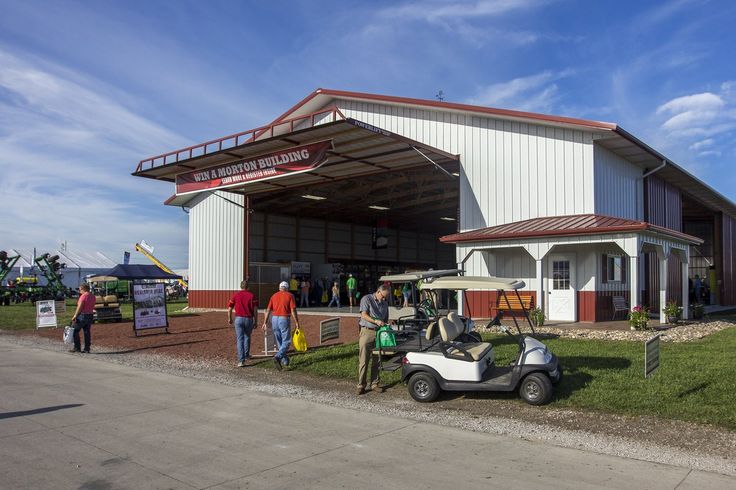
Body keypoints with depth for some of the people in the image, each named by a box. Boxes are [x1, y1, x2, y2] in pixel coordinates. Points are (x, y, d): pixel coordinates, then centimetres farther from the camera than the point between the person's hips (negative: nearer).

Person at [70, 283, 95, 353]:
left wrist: (75, 316, -12)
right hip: (90, 315, 8)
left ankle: (77, 348, 3)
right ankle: (87, 349, 8)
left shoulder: (83, 296, -14)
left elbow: (79, 307, -17)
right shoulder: (92, 296, 10)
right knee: (87, 332, 8)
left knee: (75, 331, 4)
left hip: (82, 315, -7)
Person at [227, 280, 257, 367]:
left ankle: (241, 360, -8)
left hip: (239, 318, -1)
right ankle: (246, 355, 37)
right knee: (247, 337, 23)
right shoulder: (251, 295, -1)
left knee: (240, 339, 0)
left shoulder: (235, 295, 1)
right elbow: (255, 310, -4)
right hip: (249, 319, 1)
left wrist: (229, 319, 22)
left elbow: (229, 309, 6)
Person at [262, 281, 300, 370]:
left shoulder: (274, 296, 11)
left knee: (279, 341, 16)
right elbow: (293, 310, -8)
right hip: (284, 319, -5)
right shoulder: (290, 296, -1)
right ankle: (277, 357, -21)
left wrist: (265, 323, 10)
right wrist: (296, 322, -3)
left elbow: (268, 310, 7)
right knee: (286, 342, 0)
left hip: (274, 319, 5)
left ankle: (284, 360, 25)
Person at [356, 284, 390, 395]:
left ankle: (375, 384, 16)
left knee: (376, 361, 7)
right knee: (363, 361, -4)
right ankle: (361, 385, 2)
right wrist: (375, 321, -23)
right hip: (367, 331, -5)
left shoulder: (385, 304, 18)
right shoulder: (366, 299, -1)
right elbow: (364, 315, -11)